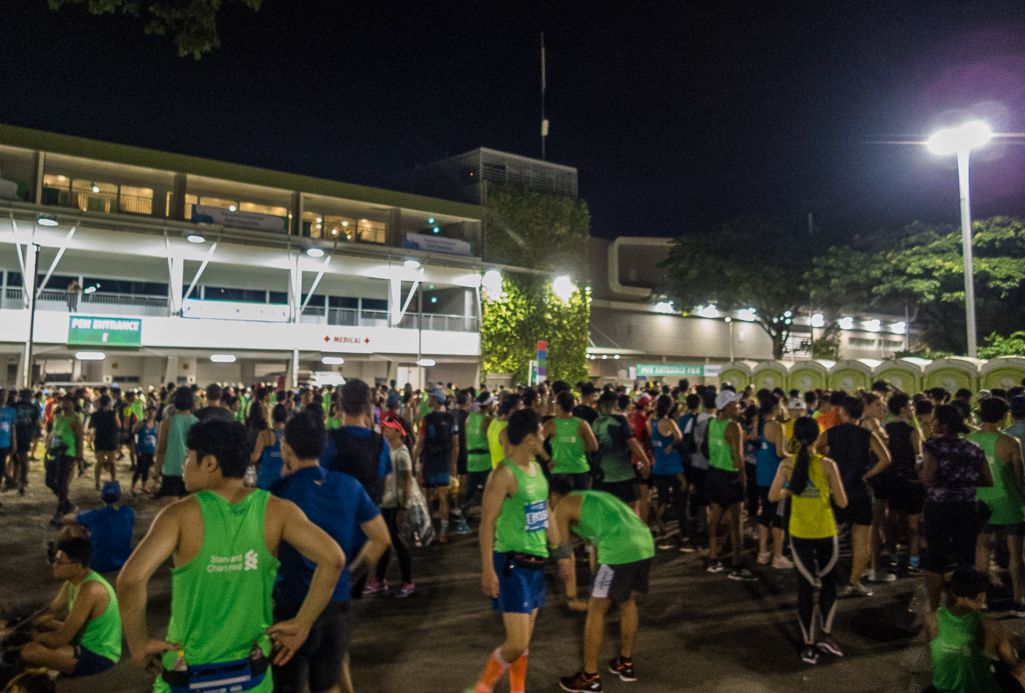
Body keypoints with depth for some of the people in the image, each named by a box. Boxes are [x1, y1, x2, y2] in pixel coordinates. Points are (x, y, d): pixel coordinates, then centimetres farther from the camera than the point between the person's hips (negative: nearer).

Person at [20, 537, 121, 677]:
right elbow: (51, 611, 14)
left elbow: (60, 639, -25)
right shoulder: (74, 579, 0)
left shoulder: (89, 591, -29)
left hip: (99, 658, -10)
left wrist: (32, 637, -8)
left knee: (29, 651, -19)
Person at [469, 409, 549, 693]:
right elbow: (487, 521, -17)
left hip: (536, 561, 8)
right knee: (516, 644, -6)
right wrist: (488, 570, -20)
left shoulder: (536, 467, 10)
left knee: (525, 640, 15)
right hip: (512, 563, -8)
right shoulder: (505, 473, -17)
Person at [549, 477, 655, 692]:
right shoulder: (595, 496, 31)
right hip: (646, 544, 8)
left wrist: (571, 595, 18)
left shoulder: (562, 507, 10)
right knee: (628, 603, 26)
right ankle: (625, 664, 39)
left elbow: (565, 556, 10)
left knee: (596, 610, 7)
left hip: (619, 551, -8)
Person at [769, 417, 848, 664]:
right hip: (825, 532, -1)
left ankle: (809, 644, 18)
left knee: (805, 586, 11)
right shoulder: (827, 465, -13)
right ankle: (826, 634, 20)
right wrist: (829, 490, 8)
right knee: (828, 581, 22)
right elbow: (842, 502, -11)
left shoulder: (787, 464, -9)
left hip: (799, 532, 1)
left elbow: (773, 496, -3)